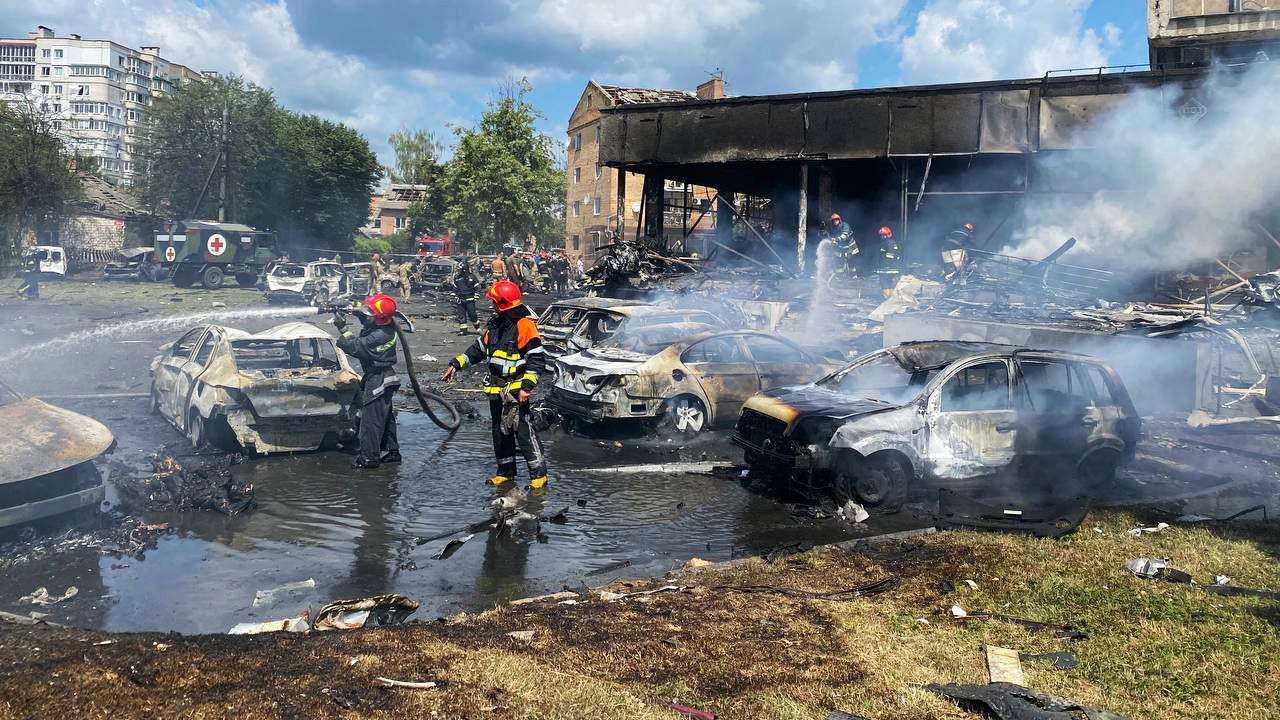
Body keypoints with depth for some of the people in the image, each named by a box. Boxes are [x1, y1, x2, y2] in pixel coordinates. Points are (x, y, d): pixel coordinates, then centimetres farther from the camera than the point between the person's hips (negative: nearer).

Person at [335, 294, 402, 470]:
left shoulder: (379, 337, -29)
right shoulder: (386, 324, -1)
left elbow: (356, 347, -24)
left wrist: (343, 328, -19)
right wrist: (357, 312, 0)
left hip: (378, 381, -10)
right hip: (385, 378, 10)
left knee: (370, 419, -4)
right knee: (386, 416, 18)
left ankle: (369, 457, 2)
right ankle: (391, 451, 28)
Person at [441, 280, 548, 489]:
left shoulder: (525, 326, -14)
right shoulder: (494, 324, 11)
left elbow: (537, 359, -15)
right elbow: (479, 348, 22)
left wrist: (527, 386, -22)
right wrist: (456, 364, 14)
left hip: (515, 389, -8)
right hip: (495, 388, 8)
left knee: (524, 431, -10)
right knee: (500, 431, 15)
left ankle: (539, 475, -4)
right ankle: (506, 472, 27)